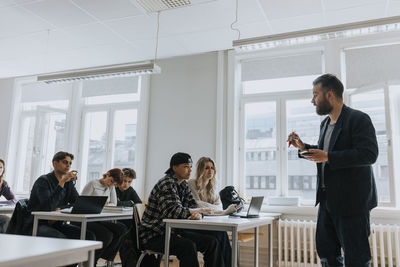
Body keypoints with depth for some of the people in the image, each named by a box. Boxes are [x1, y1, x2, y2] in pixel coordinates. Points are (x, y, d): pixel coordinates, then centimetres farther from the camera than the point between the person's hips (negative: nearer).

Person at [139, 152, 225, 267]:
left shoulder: (183, 185, 10)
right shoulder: (166, 184, -19)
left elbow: (193, 205, 8)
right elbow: (175, 212, -29)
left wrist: (197, 214, -17)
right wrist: (198, 211, -15)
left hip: (173, 231, 9)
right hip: (153, 235, -9)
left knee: (212, 242, -3)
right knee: (188, 245, -33)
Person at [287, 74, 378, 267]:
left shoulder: (358, 119, -13)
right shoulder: (325, 124, 14)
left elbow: (369, 154, -23)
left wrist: (328, 157, -26)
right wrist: (304, 147, 7)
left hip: (352, 200, -9)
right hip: (328, 200, 9)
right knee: (326, 251, 17)